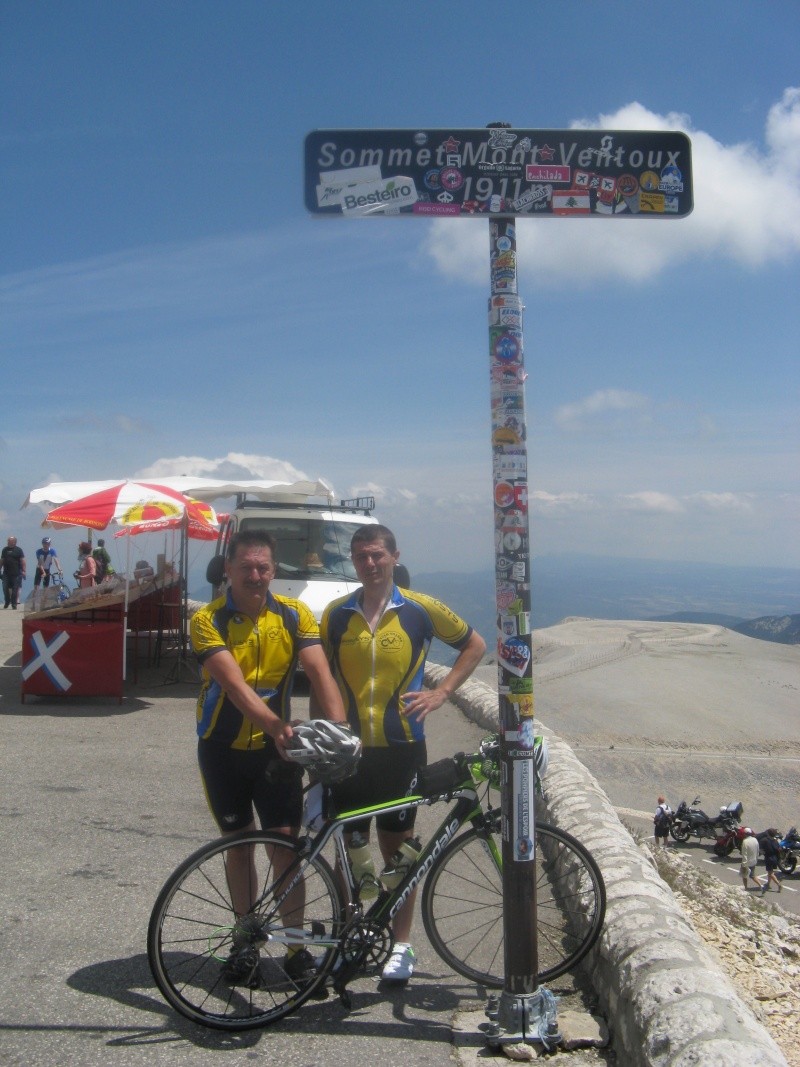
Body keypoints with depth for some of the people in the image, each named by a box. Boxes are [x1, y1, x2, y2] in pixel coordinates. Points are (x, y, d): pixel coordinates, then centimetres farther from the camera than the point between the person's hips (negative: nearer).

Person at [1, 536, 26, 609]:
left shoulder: (18, 550, 0)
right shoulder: (5, 550, 11)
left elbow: (22, 561, -3)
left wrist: (23, 571, -9)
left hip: (16, 573, -3)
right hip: (6, 573, 3)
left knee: (15, 589, 0)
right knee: (5, 588, 1)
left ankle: (14, 604, 7)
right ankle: (7, 602, 18)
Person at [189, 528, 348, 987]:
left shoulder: (295, 615, -8)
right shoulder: (208, 620, -15)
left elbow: (320, 673, -19)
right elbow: (234, 683, -28)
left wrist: (339, 729, -36)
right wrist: (275, 724, -44)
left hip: (275, 746, 1)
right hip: (223, 747, 0)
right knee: (239, 843, 11)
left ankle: (297, 945, 12)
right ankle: (247, 942, 27)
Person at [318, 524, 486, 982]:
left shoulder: (421, 609, -3)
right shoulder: (336, 614, 3)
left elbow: (475, 644, 9)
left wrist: (441, 692, -1)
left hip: (401, 746, -2)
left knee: (397, 848, 7)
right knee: (346, 848, 9)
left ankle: (401, 944, 20)